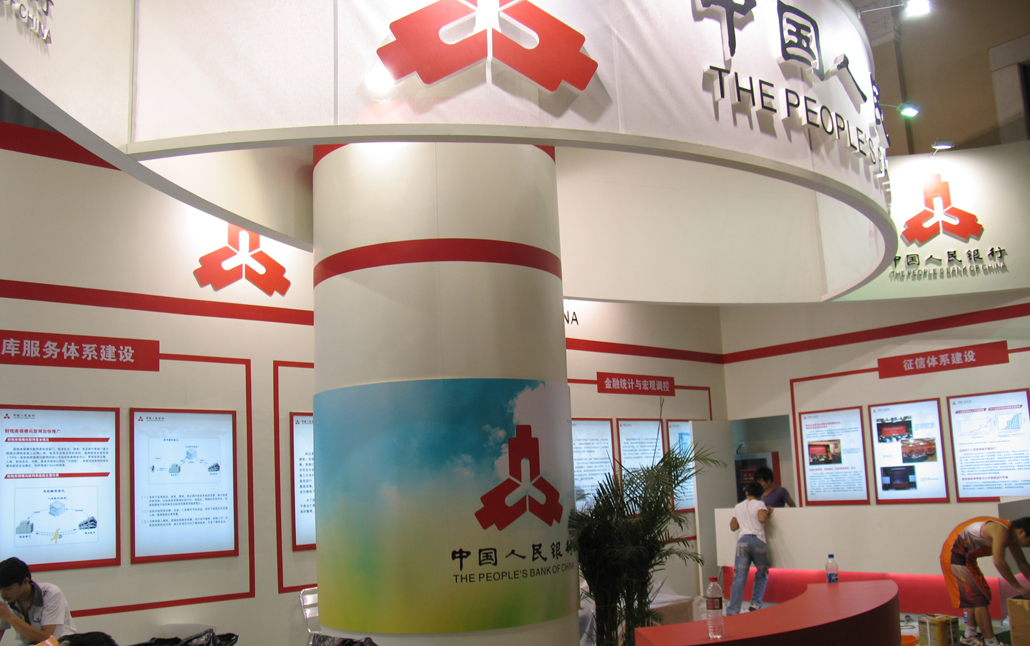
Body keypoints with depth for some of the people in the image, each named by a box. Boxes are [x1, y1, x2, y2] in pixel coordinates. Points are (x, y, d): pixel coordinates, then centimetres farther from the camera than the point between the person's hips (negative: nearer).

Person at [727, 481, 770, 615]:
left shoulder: (738, 507, 21)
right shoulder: (759, 504, 8)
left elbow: (733, 527, 26)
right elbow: (762, 518, -12)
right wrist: (768, 513, 8)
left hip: (742, 540, 3)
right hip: (758, 540, -2)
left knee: (739, 577, -5)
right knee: (762, 574, 18)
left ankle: (733, 610, -15)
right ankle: (756, 604, 9)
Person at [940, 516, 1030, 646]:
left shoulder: (1011, 535, 7)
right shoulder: (1001, 531, -24)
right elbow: (998, 562, -31)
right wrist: (1018, 587, -24)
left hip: (965, 556, 11)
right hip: (955, 555, -11)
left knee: (978, 595, 17)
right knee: (980, 598, -10)